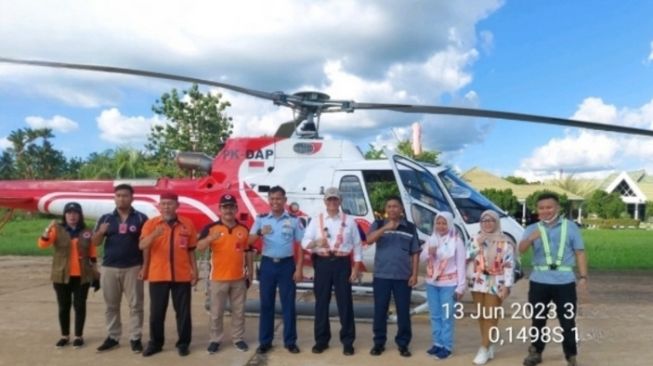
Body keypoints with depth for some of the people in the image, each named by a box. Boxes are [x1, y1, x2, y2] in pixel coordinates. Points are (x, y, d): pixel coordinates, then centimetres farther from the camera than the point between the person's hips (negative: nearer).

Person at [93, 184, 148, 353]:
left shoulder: (141, 218, -2)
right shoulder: (106, 218, 7)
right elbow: (95, 242, 7)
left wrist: (145, 266, -9)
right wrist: (100, 232, -16)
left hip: (133, 268, -3)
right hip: (109, 268, 3)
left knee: (135, 304, 2)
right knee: (111, 305, 10)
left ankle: (135, 338, 9)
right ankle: (113, 337, 21)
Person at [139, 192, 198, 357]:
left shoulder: (187, 224, 3)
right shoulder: (151, 223, 0)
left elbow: (191, 250, 9)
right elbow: (142, 246, -14)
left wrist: (194, 271, 6)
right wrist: (154, 235, -33)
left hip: (182, 275, 0)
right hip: (157, 275, 0)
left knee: (183, 311, 7)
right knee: (156, 312, 8)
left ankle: (183, 343, 19)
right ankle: (155, 343, 23)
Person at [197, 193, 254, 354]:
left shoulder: (244, 229, 5)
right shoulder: (211, 228, -4)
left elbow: (248, 252, 11)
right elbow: (199, 247, -16)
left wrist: (250, 272, 9)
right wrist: (210, 238, -36)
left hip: (239, 278, 2)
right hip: (218, 278, -2)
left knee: (239, 311, 10)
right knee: (216, 312, 7)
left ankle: (238, 338, 22)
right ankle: (215, 340, 19)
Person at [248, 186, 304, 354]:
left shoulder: (293, 220, 0)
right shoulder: (261, 219, 3)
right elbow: (249, 241, -1)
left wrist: (299, 268, -4)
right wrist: (260, 233, -22)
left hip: (287, 264, -1)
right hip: (268, 264, 1)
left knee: (288, 304, 4)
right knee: (266, 304, 7)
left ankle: (290, 341, 16)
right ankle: (265, 341, 18)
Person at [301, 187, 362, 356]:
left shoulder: (349, 221, 4)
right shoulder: (316, 220, 5)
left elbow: (357, 245, 5)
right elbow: (304, 242, -3)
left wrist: (356, 268, -1)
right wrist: (316, 242, -25)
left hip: (342, 263, -1)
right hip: (322, 263, 1)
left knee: (345, 302, 2)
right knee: (321, 302, 7)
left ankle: (347, 341, 14)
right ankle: (321, 340, 20)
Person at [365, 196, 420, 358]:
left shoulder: (410, 228, 6)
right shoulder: (378, 225, 4)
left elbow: (415, 253, 7)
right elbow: (369, 240, -14)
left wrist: (414, 274, 0)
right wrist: (386, 228, -26)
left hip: (403, 276, 0)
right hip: (381, 275, 0)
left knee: (403, 311, 5)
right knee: (380, 310, 5)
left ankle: (403, 343, 17)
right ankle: (379, 342, 17)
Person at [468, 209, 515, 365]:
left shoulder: (505, 242, -5)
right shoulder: (476, 239, 8)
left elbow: (509, 265, -7)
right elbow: (467, 257, 0)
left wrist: (507, 285, -13)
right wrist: (478, 244, -10)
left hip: (495, 284, -4)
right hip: (478, 283, 4)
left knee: (491, 317, -4)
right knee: (481, 316, 9)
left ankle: (484, 350, 0)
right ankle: (489, 347, 22)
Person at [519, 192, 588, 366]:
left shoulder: (570, 227, 4)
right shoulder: (532, 229, 6)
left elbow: (579, 253, 4)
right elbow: (521, 249, -11)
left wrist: (583, 277, -4)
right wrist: (530, 238, -32)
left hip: (564, 281, -1)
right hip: (539, 281, 2)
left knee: (567, 320, 5)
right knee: (538, 319, 12)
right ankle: (535, 352, 25)